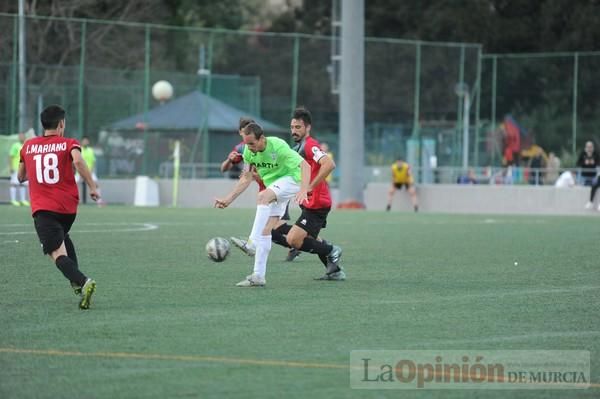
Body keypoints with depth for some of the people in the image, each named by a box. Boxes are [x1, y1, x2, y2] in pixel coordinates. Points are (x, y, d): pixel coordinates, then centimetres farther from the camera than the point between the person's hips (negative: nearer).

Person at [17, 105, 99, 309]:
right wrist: (92, 187, -16)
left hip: (42, 209, -2)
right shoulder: (69, 144, 2)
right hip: (68, 206, 2)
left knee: (58, 253, -11)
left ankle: (82, 281, -36)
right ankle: (76, 280, 23)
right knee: (62, 236, 32)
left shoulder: (28, 146, 11)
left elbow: (21, 177, 22)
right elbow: (78, 161, -21)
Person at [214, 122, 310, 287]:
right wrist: (228, 199, 0)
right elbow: (246, 178, 7)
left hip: (291, 179, -7)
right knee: (265, 230, -2)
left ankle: (252, 243, -37)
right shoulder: (249, 151, -7)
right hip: (273, 189, 7)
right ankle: (258, 276, -1)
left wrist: (303, 190, -45)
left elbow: (305, 166, -29)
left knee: (263, 197, -34)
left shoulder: (278, 146, -27)